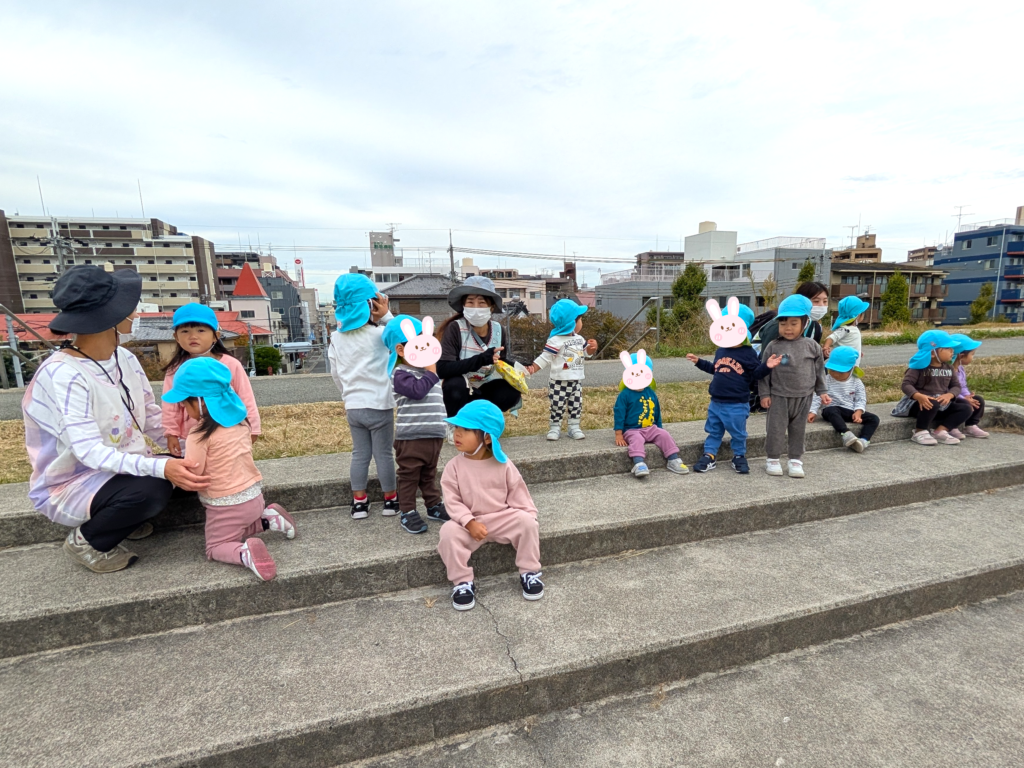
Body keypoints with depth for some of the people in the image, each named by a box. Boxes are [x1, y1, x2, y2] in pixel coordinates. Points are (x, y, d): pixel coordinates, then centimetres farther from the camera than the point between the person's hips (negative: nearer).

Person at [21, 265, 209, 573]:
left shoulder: (125, 359, -4)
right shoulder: (63, 375, -26)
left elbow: (153, 420, -1)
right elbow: (90, 451, -34)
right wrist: (161, 467, -46)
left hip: (123, 469, 8)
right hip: (71, 484, -7)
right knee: (150, 489, -33)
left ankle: (120, 518, 13)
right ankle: (86, 541, -2)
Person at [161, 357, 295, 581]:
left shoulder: (200, 435, -20)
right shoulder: (241, 421, 0)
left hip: (226, 505, -7)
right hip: (254, 495, 7)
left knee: (216, 547, 10)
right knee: (236, 532, 30)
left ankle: (245, 553, -20)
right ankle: (269, 519, 5)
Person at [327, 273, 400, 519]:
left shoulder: (336, 338, 4)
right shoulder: (378, 334, -14)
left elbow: (335, 373, 11)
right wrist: (387, 316, -6)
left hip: (353, 407, 5)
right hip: (378, 406, -5)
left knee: (360, 454, 14)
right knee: (384, 454, 6)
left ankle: (359, 502, 20)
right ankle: (390, 499, 19)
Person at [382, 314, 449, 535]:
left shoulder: (427, 371, 15)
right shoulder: (400, 374, -11)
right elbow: (417, 390, -27)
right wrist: (431, 373, -15)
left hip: (434, 434, 8)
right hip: (411, 437, -7)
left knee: (429, 474, 22)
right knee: (409, 476, 6)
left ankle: (434, 505, 34)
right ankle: (407, 512, 18)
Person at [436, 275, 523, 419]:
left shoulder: (497, 330, -7)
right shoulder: (455, 328, -21)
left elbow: (502, 361, 9)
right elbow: (442, 369, -31)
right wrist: (481, 359, -39)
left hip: (485, 389, 4)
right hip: (459, 391, -4)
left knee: (511, 393, -22)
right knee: (455, 384, -36)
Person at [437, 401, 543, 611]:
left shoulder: (503, 464, -6)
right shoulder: (454, 467, -8)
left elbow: (518, 494, 0)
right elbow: (453, 501, -10)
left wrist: (529, 516, -10)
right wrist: (470, 523, -23)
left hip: (503, 517, 1)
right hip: (470, 522, 0)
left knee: (527, 522, -23)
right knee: (449, 532, -27)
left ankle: (529, 573, -4)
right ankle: (462, 583, -10)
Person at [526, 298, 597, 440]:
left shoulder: (579, 339, 8)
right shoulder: (555, 341, -16)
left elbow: (585, 353, 22)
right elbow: (544, 358, -15)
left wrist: (592, 347, 0)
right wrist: (533, 368, -26)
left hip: (576, 381, 6)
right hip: (559, 381, -6)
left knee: (576, 405, 10)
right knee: (557, 406, 2)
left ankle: (574, 427, 22)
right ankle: (555, 428, 15)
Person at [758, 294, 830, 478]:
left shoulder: (812, 346, 0)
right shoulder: (773, 347, -7)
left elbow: (819, 370, 8)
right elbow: (764, 372, -4)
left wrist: (822, 391, 7)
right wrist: (764, 394, -6)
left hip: (803, 397, 2)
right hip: (779, 396, -2)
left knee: (798, 430, 12)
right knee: (776, 429, 3)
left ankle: (796, 459, 24)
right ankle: (773, 459, 17)